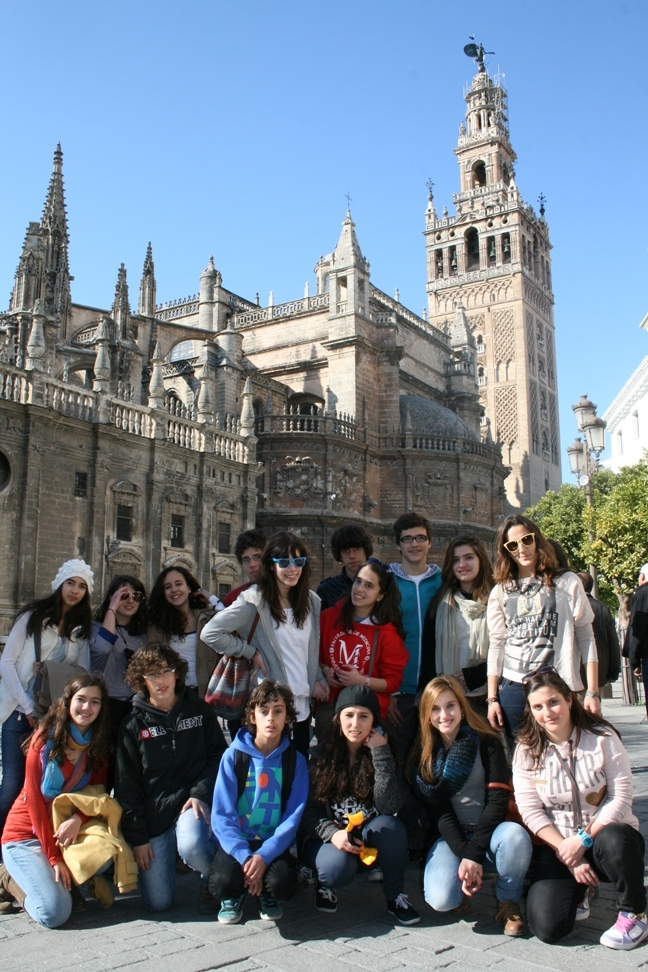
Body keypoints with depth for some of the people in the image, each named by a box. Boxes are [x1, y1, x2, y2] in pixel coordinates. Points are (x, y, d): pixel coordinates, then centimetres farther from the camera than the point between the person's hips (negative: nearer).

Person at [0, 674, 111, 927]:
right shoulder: (45, 739, -12)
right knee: (54, 913, -22)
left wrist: (78, 819, -27)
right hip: (27, 834, -3)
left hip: (66, 832, 4)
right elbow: (34, 799, -14)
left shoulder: (100, 744, 1)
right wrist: (53, 858, -17)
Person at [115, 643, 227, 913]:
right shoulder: (134, 724, 0)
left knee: (191, 847, -35)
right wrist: (137, 837, -4)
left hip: (192, 801, -1)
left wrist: (200, 792, -12)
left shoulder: (198, 710, 2)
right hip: (153, 812, 1)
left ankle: (212, 883, 1)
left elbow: (218, 756, 5)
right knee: (158, 903, -3)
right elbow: (126, 785, 1)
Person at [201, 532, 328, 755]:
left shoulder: (311, 601, 6)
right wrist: (251, 652, -12)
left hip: (302, 703, 6)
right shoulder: (255, 600, -12)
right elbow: (210, 633, -17)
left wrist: (317, 678, 5)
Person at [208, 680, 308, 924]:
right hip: (237, 842, 0)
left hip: (274, 844, 1)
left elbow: (294, 816, -7)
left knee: (283, 883, -30)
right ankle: (236, 894, 9)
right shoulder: (234, 755, -4)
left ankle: (266, 894, 10)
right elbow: (222, 814, -9)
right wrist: (245, 857, -22)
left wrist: (264, 855, -21)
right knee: (222, 882, -30)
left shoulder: (295, 760, -2)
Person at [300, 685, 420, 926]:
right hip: (329, 838, -1)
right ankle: (324, 883, 3)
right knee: (338, 867, -34)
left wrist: (380, 753, -24)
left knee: (390, 826, -31)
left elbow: (389, 806, -21)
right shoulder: (323, 754, -6)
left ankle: (396, 897, -8)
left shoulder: (382, 751, -6)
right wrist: (332, 833, -25)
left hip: (370, 840, 1)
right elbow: (308, 809, -7)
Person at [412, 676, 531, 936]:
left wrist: (474, 853, -21)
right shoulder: (424, 753, -1)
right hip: (449, 837, 1)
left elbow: (498, 800, -12)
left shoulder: (486, 742, -5)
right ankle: (464, 887, 10)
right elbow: (437, 811, -5)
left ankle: (508, 903, -6)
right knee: (441, 900, -28)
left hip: (488, 832, 0)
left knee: (516, 836, -35)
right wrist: (463, 856, -20)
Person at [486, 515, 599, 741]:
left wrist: (593, 692, -3)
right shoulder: (500, 591, 10)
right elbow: (496, 645, 9)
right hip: (513, 689, 2)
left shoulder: (567, 583, 3)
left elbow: (585, 637, 2)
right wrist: (492, 698, 5)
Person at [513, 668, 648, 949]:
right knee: (546, 927, -19)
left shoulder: (601, 737, -9)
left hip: (604, 834, -1)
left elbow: (621, 797, -13)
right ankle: (577, 893, 17)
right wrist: (568, 857, -16)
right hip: (558, 843, 2)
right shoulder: (527, 750, -3)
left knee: (614, 840, -39)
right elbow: (530, 811, -6)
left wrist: (583, 840, -20)